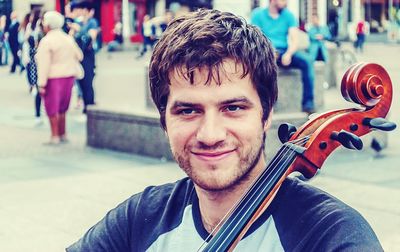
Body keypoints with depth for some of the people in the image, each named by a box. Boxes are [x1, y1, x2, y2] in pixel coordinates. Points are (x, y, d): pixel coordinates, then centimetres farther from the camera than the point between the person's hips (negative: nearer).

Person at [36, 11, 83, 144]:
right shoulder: (68, 38, 5)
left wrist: (42, 84, -15)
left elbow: (44, 64, -17)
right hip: (69, 75, 6)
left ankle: (55, 136, 5)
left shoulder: (46, 41, -14)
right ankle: (63, 135, 22)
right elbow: (79, 56, 12)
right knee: (62, 108, 18)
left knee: (52, 109, 4)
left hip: (53, 78, -6)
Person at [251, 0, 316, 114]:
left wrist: (288, 54, -20)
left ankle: (308, 103, -21)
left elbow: (295, 40, 1)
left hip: (284, 52, 3)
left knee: (306, 60, -24)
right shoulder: (258, 14, 5)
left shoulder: (288, 15, 10)